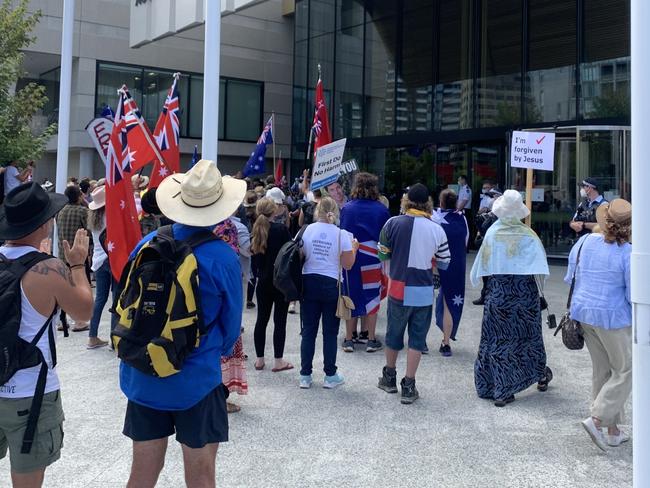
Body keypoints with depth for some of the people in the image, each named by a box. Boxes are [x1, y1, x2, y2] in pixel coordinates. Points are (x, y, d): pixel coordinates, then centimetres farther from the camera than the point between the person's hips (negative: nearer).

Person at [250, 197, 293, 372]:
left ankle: (259, 359, 19)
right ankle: (278, 361, 7)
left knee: (261, 319, 12)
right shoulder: (281, 229, -14)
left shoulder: (256, 231, 1)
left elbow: (254, 256, 7)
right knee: (280, 320, 2)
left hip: (263, 281, 5)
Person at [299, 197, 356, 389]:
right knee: (330, 332, 9)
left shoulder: (307, 230, -3)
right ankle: (330, 375, 16)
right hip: (331, 285, -2)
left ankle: (305, 375, 14)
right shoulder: (342, 234, -9)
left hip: (309, 283, 2)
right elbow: (348, 264, -7)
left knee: (308, 331, 9)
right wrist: (354, 248, 9)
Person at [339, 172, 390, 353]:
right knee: (371, 296, 8)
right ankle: (370, 338, 11)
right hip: (373, 260, -1)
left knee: (352, 296, 9)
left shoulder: (346, 208, -2)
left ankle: (349, 338, 13)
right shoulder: (381, 210, -4)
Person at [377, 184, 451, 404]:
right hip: (424, 292, 0)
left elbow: (382, 254, 1)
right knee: (417, 338, 9)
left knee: (394, 333, 17)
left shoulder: (393, 223, -8)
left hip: (399, 289, 0)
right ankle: (408, 387, 10)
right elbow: (444, 264, 3)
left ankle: (390, 378, 33)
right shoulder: (437, 230, -6)